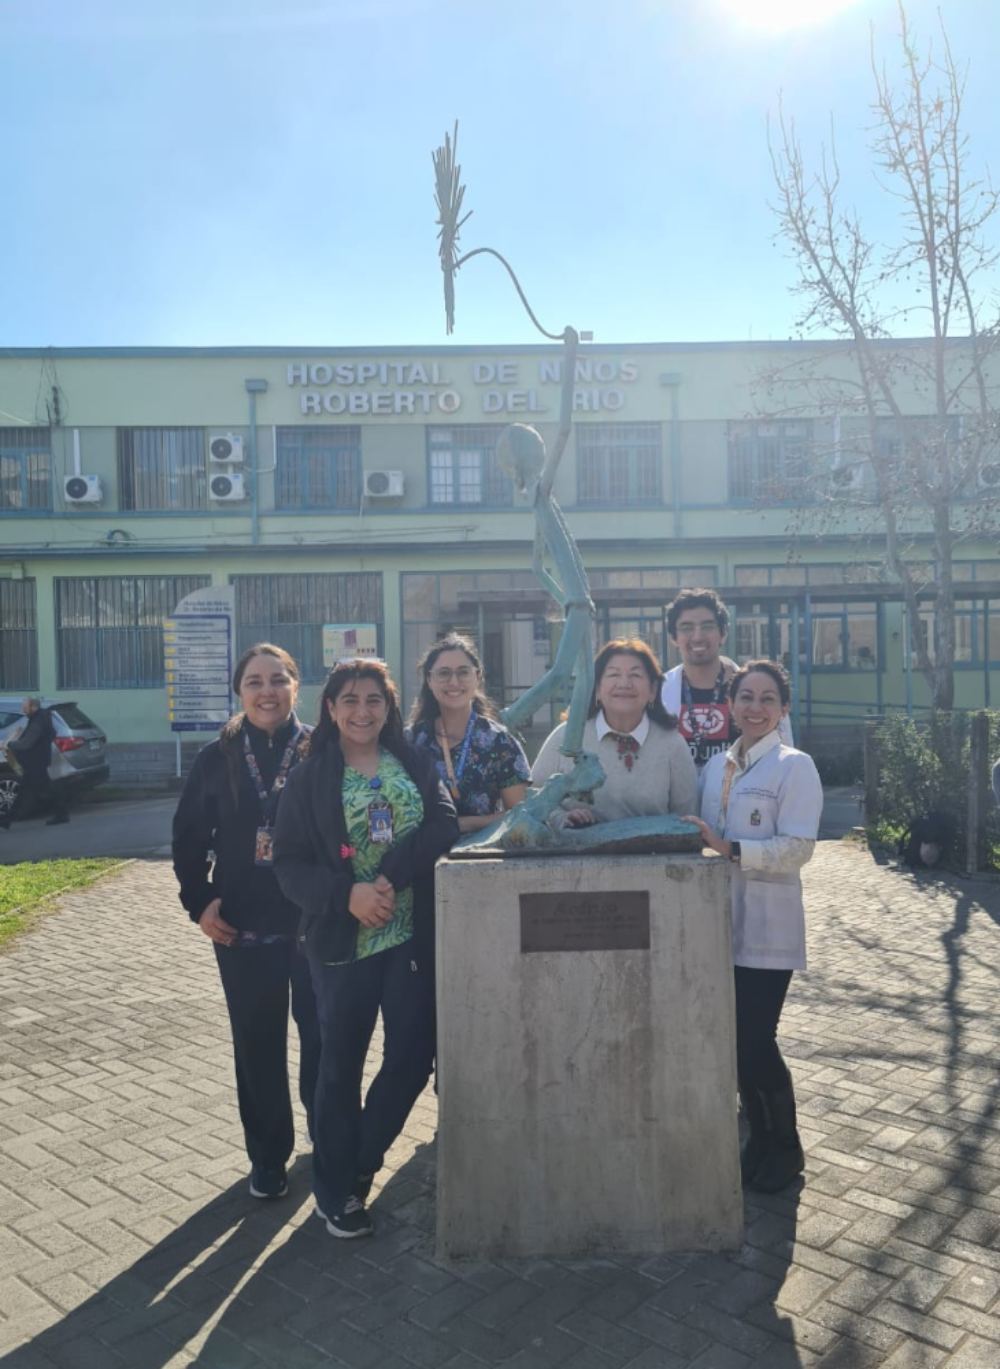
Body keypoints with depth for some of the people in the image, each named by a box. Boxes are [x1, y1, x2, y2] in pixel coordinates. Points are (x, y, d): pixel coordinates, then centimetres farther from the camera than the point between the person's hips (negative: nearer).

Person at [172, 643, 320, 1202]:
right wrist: (200, 902, -1)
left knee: (322, 1033, 9)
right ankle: (268, 1154, 29)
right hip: (244, 925, 2)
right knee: (258, 1043, 11)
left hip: (315, 921, -1)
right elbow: (189, 836, 8)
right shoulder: (219, 757, 1)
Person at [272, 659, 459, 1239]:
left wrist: (392, 875, -22)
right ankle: (337, 1191, 30)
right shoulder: (311, 778, 0)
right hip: (343, 940, -1)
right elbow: (290, 862, -3)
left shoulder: (417, 763, 4)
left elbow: (444, 826, -9)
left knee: (413, 1057, 4)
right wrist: (347, 893, -20)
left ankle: (362, 1162, 31)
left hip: (413, 934, 2)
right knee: (342, 1064, 10)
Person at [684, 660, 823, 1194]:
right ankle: (759, 1137, 31)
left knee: (756, 1041, -2)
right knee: (737, 1040, 11)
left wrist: (729, 849, -23)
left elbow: (798, 847, -16)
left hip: (767, 927, -5)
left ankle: (785, 1148, 21)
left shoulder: (794, 767, -7)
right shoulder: (717, 765, 11)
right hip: (721, 920, 6)